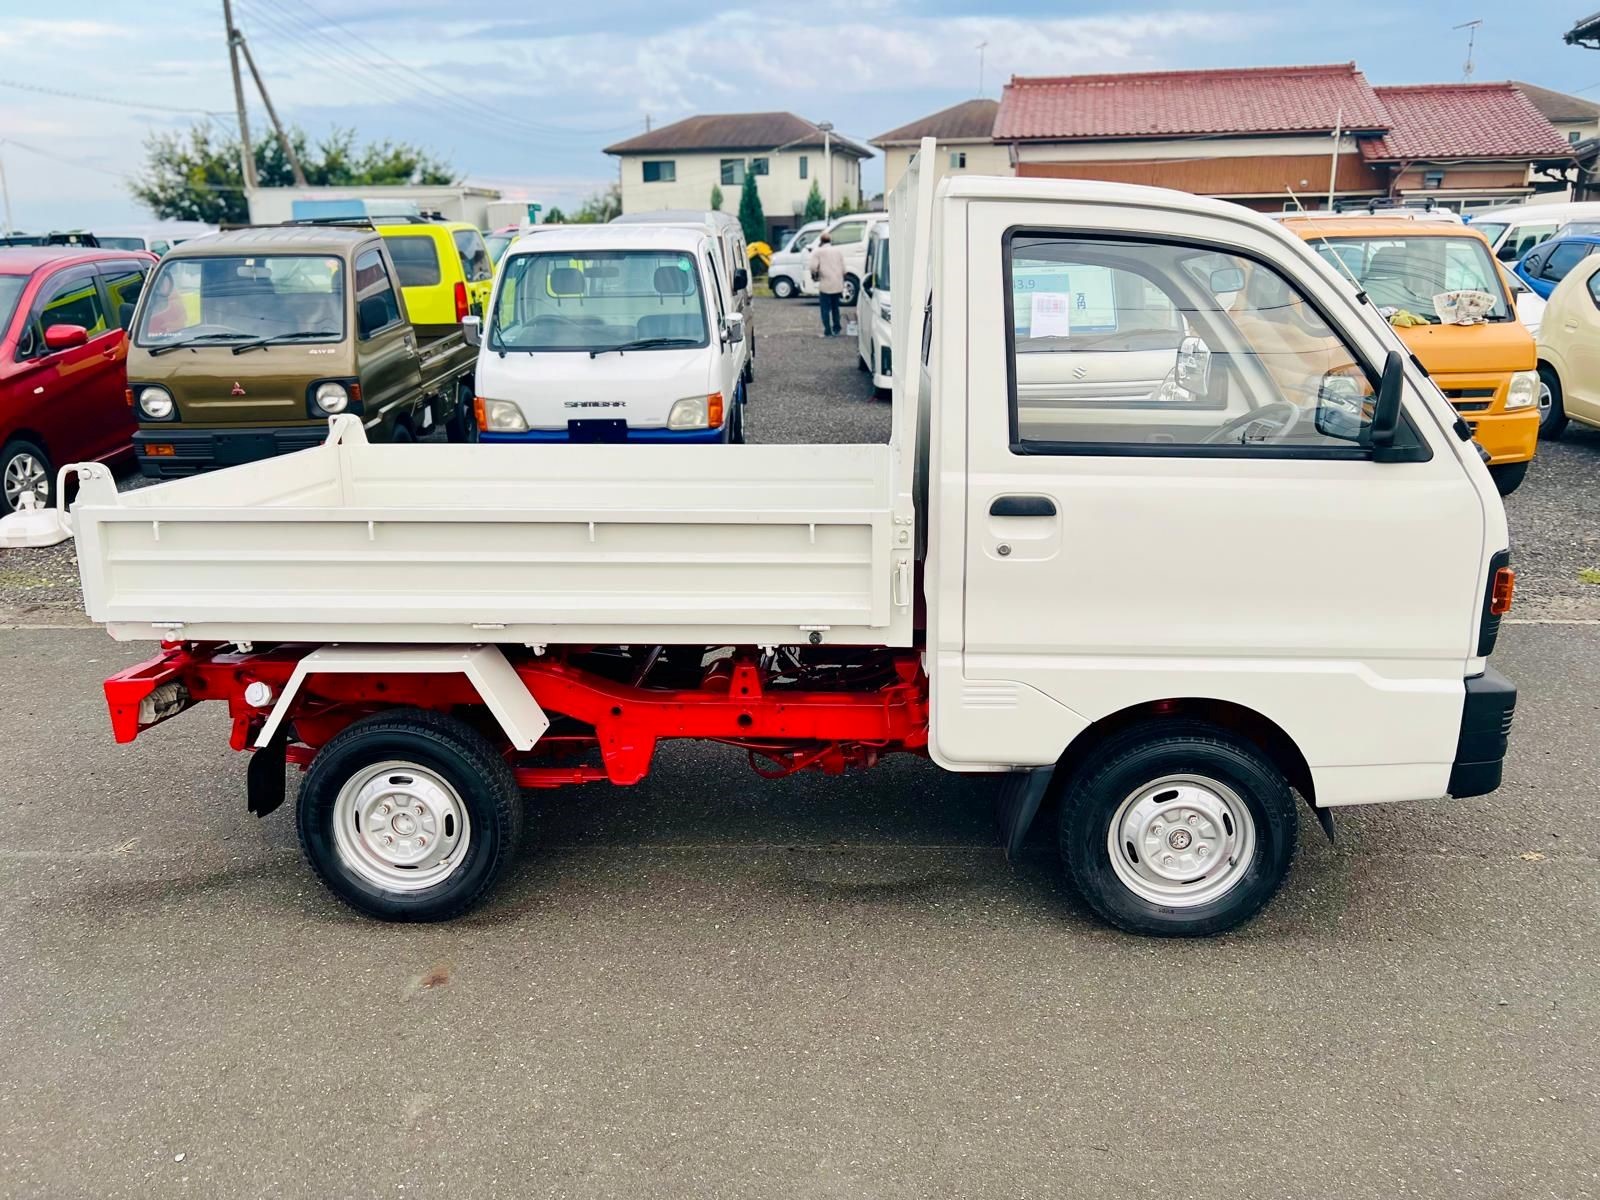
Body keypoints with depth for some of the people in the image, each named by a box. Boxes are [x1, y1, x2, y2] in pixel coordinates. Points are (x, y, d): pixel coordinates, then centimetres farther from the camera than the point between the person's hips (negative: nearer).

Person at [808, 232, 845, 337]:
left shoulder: (817, 251, -1)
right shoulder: (837, 250, 12)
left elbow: (814, 267, -13)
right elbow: (843, 268, 10)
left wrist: (814, 276, 8)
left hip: (825, 285, -5)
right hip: (838, 285, 5)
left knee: (825, 309, 2)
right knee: (835, 308, 17)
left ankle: (828, 332, -1)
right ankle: (836, 330, 20)